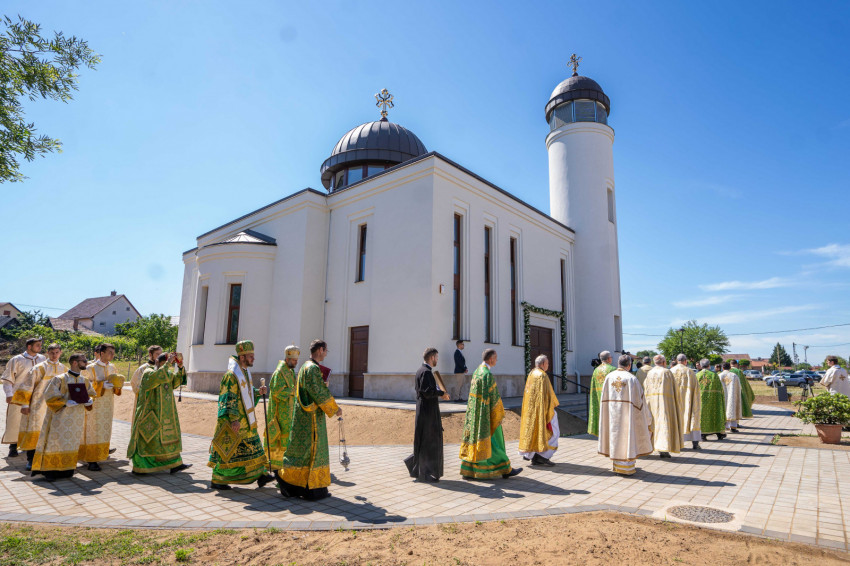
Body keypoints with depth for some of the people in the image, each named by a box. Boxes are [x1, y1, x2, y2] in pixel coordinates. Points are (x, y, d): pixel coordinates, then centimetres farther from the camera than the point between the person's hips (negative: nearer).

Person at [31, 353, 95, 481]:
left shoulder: (85, 381, 7)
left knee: (73, 443, 9)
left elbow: (91, 393, 18)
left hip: (77, 418, 6)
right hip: (61, 416, -5)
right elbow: (50, 396, -12)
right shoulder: (60, 379, -11)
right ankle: (49, 470, 7)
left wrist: (89, 400, -3)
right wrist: (66, 402, -21)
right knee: (56, 442, -3)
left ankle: (67, 469, 18)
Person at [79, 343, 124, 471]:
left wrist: (118, 385, -6)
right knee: (93, 431, -4)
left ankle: (100, 456, 19)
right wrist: (102, 385, -22)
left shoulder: (112, 368, 7)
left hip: (107, 405, 5)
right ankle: (91, 460, 0)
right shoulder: (91, 368, -9)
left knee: (104, 431, 9)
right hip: (94, 405, -5)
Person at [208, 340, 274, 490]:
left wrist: (258, 392, 1)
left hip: (247, 420, 9)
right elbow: (229, 399, -22)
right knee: (228, 449, 2)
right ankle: (216, 480, 16)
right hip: (234, 421, -9)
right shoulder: (231, 375, -18)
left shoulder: (246, 372, 10)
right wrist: (234, 419, -25)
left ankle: (260, 475, 18)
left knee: (253, 447, 11)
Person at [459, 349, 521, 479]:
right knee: (493, 440, 1)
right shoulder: (487, 374, -19)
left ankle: (468, 470, 14)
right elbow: (493, 397, -19)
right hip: (487, 413, -9)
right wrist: (500, 414, -10)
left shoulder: (477, 371, 10)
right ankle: (505, 469, 13)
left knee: (474, 437, 11)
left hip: (475, 413, 9)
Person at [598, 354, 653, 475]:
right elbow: (639, 398, -6)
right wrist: (646, 415, 6)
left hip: (612, 412, 4)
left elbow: (605, 397, 4)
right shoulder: (631, 378, -9)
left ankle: (616, 465, 22)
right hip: (627, 412, -4)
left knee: (615, 435, 13)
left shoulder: (609, 377, 1)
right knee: (628, 436, 6)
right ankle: (626, 467, 9)